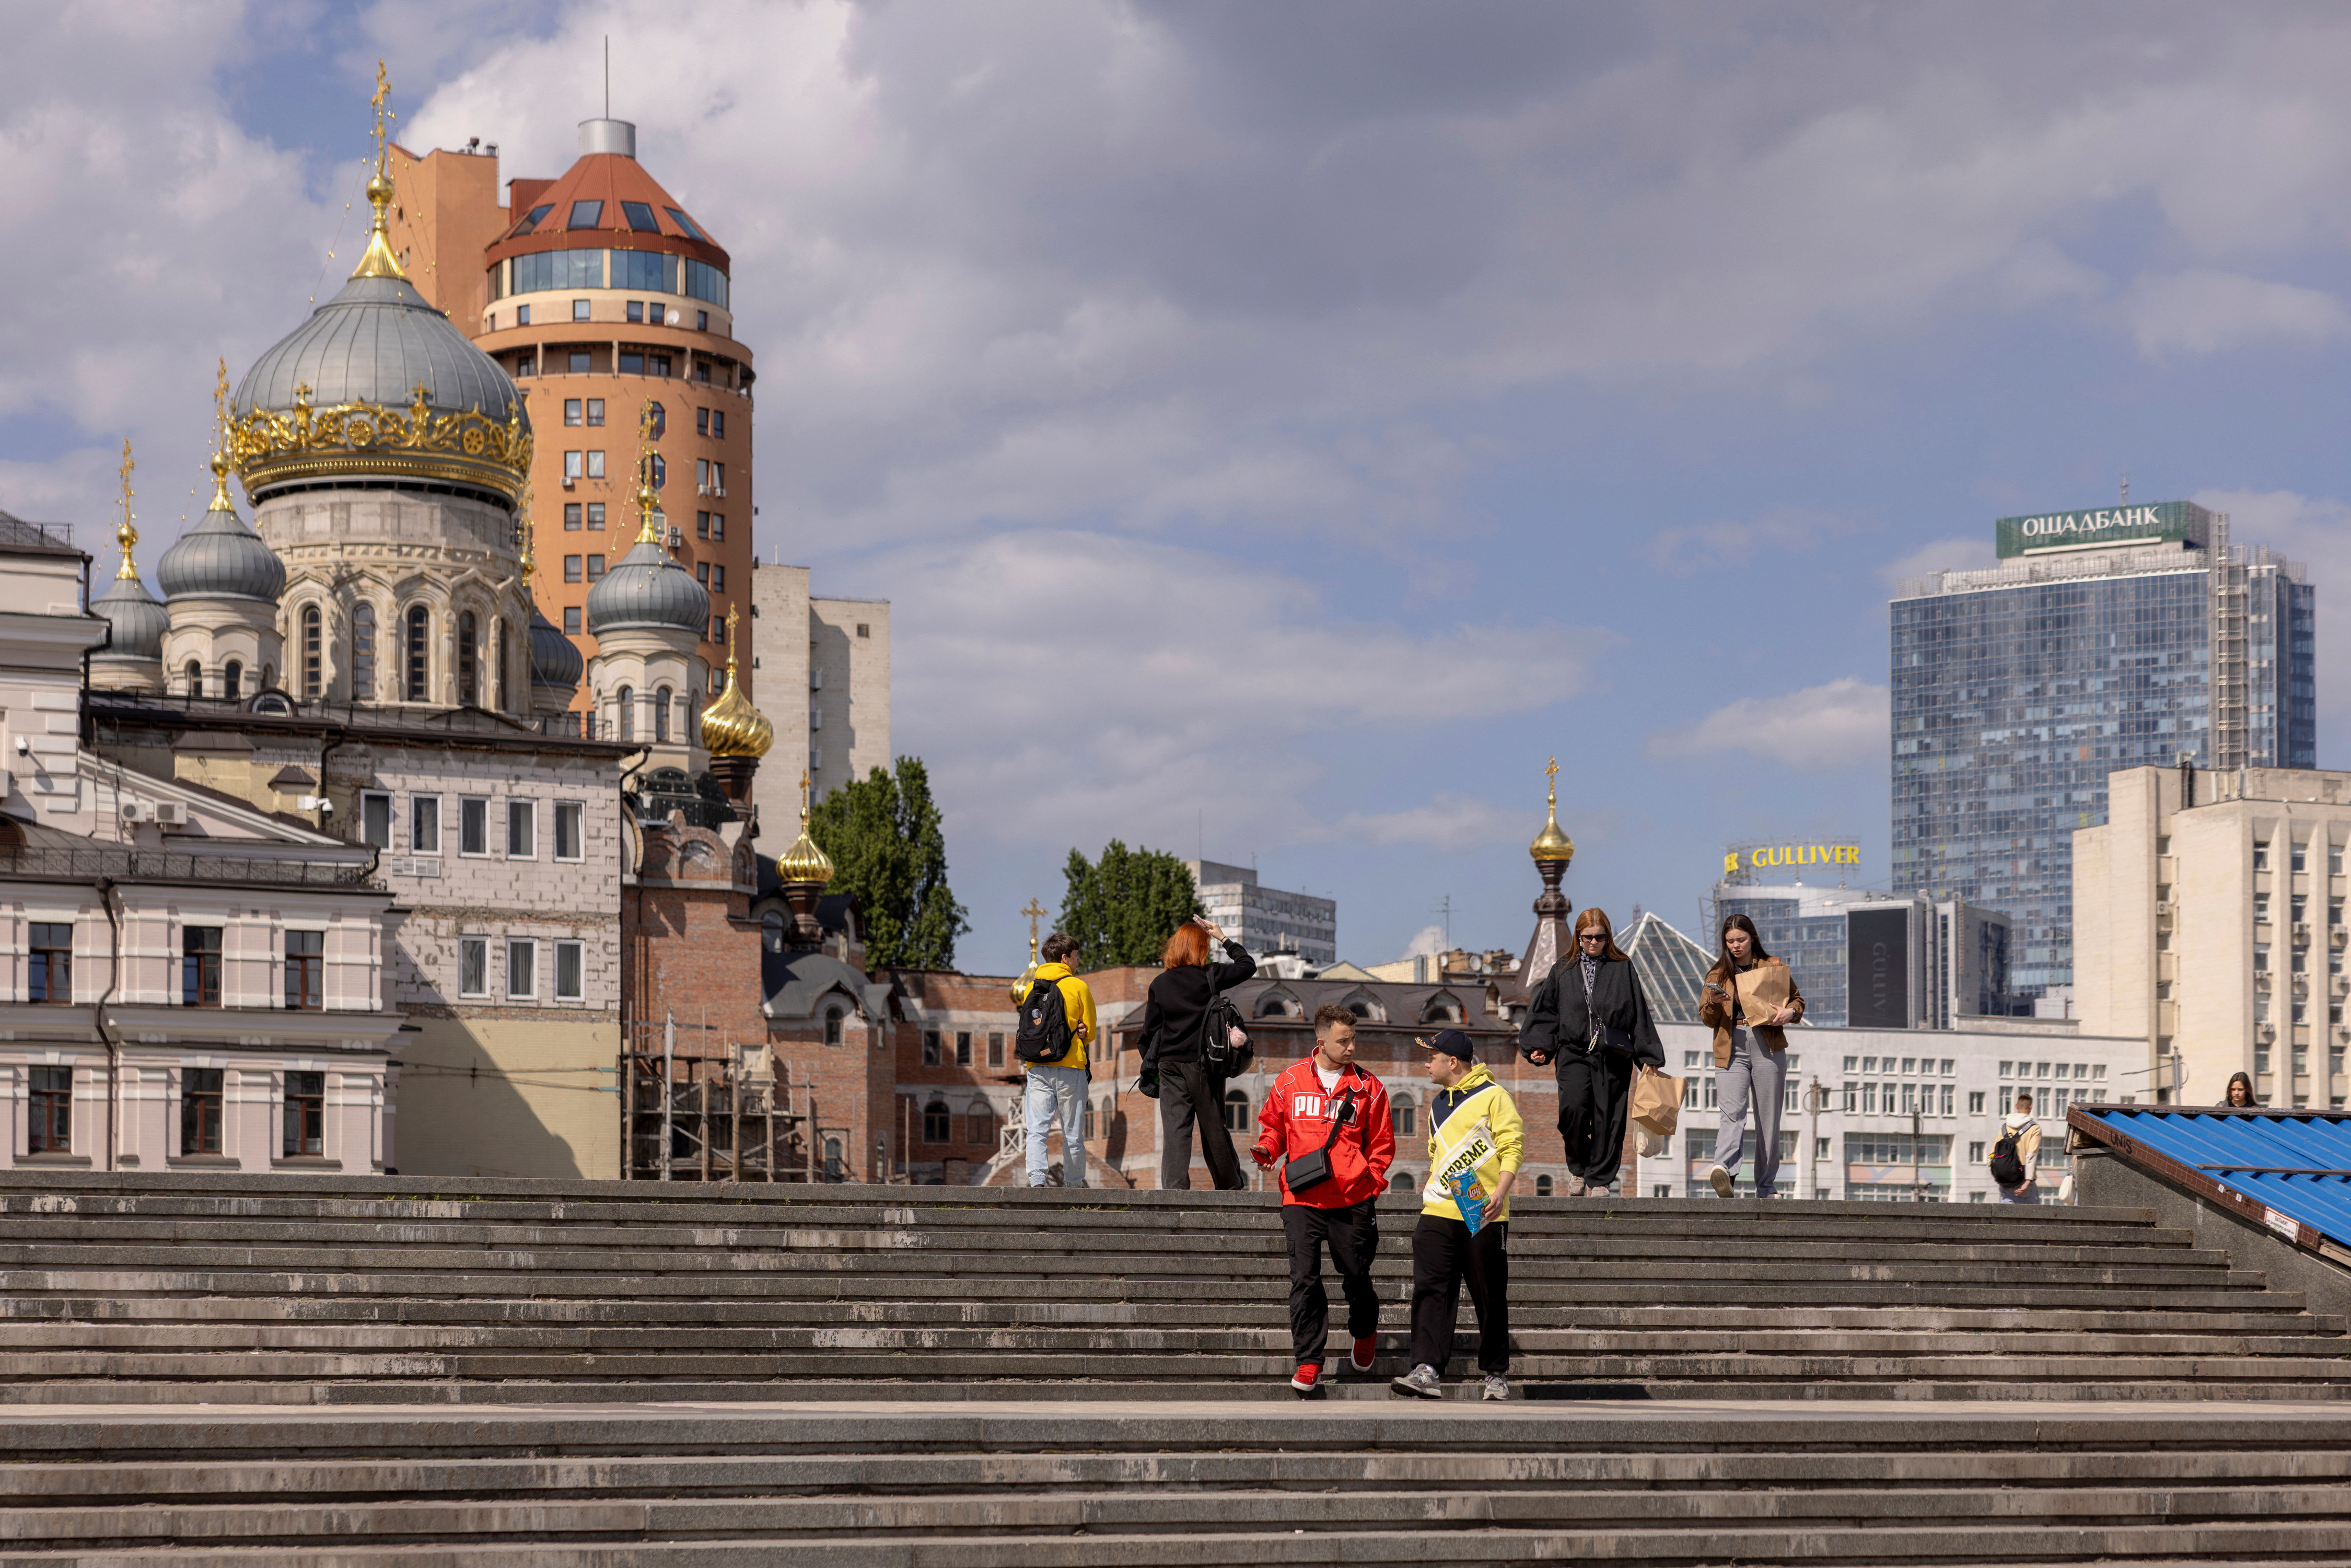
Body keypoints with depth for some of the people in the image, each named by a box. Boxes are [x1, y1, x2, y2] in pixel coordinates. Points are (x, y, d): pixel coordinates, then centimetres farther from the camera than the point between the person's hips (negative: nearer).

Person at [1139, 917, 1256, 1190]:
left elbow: (1150, 1030, 8)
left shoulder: (1159, 983, 3)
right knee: (1214, 1127, 9)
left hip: (1170, 1066, 2)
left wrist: (1150, 1068, 19)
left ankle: (1175, 1185, -13)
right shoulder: (1210, 976, -6)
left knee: (1175, 1127, -1)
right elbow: (1248, 966, 7)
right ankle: (1230, 1185, 20)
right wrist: (1223, 938, 14)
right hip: (1205, 1065, -2)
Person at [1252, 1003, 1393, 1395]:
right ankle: (1308, 1362, -1)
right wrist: (1266, 1150, -3)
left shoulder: (1367, 1087, 4)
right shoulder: (1290, 1081, 6)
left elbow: (1382, 1141, 10)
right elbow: (1273, 1124, 17)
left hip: (1353, 1200, 0)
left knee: (1356, 1276, 10)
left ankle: (1365, 1334, 40)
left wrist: (1372, 1182, 1)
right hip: (1302, 1199, 0)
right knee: (1304, 1279, -6)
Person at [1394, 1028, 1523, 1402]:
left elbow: (1513, 1146, -8)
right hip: (1439, 1213, 6)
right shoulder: (1438, 1104, 19)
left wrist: (1500, 1191, -20)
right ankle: (1427, 1372, -17)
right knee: (1430, 1290, -9)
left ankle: (1496, 1374, 15)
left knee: (1491, 1299, 3)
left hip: (1483, 1216, -6)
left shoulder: (1492, 1096, -3)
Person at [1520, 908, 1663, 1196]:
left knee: (1607, 1117, -4)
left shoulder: (1623, 969, 11)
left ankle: (1599, 1180, 6)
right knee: (1573, 1107, -19)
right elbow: (1544, 1012, 16)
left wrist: (1650, 1058, 6)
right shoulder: (1563, 971, 15)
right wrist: (1539, 1046, 2)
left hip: (1612, 1055, 0)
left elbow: (1640, 1016, 10)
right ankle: (1578, 1168, 1)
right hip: (1574, 1053, 0)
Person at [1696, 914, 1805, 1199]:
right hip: (1731, 1049, 0)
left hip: (1768, 1047, 0)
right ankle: (1725, 1172, -40)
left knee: (1768, 1118, 1)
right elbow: (1707, 1020, 12)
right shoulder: (1718, 974, 13)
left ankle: (1765, 1188, 9)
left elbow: (1797, 999, 20)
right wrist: (1714, 1003, -10)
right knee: (1733, 1112, -20)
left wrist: (1790, 1012, -3)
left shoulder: (1774, 968, 11)